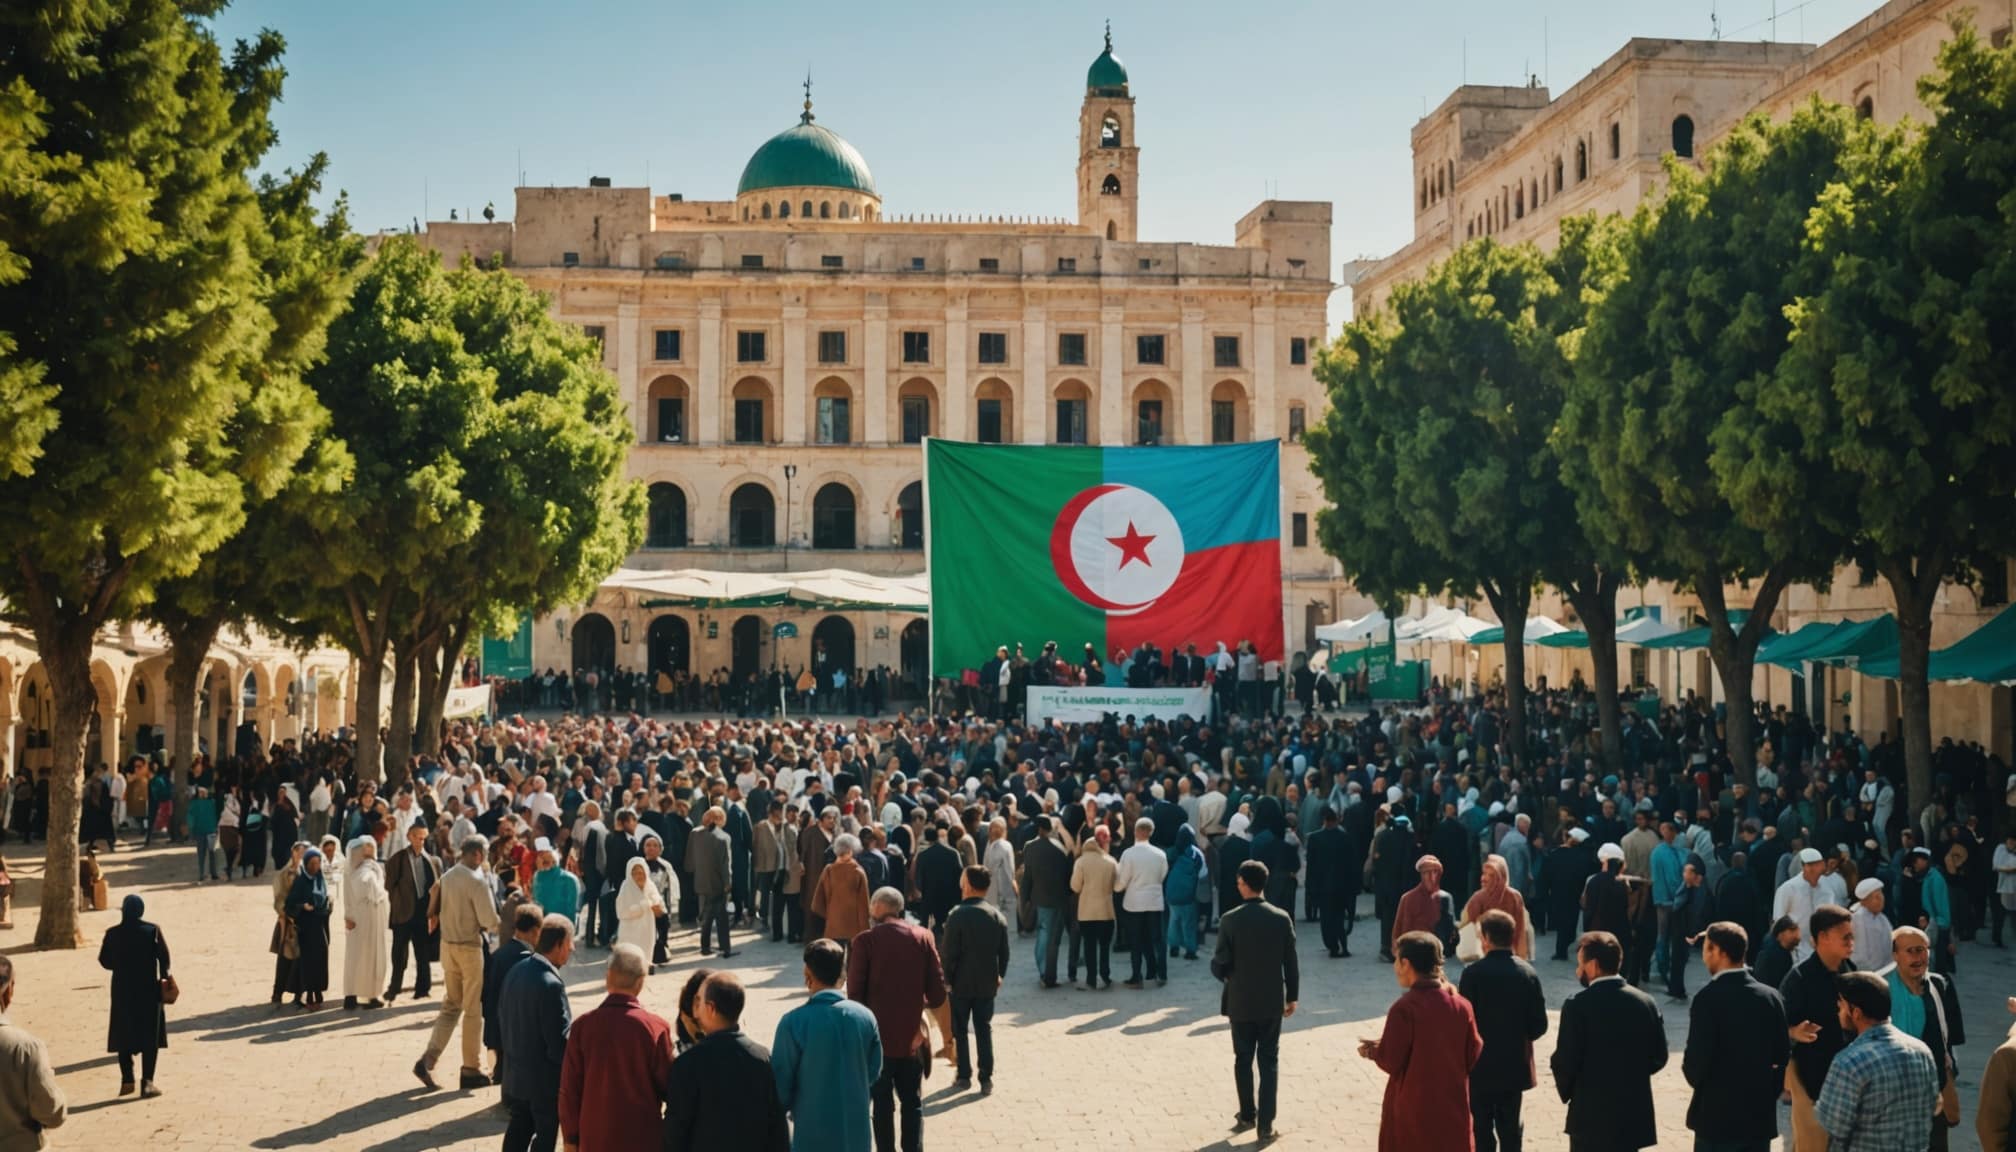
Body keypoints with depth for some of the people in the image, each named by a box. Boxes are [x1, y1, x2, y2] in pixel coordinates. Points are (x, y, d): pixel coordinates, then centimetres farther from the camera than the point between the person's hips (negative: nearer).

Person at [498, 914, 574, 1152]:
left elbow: (502, 1016, 9)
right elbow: (560, 1041, -23)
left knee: (519, 1127, 21)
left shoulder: (516, 970, -2)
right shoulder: (551, 984, -27)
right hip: (544, 1078, -8)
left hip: (515, 1071, 8)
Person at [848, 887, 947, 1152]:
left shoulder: (865, 941, -12)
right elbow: (938, 993, -4)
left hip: (878, 1034, -2)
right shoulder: (922, 937, -3)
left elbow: (854, 992, -12)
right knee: (912, 1102, 15)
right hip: (912, 1035, 2)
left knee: (882, 1103, 11)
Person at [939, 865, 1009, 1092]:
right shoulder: (998, 916, -1)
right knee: (984, 1030, 11)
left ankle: (964, 1076, 12)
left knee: (959, 1031, 10)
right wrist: (999, 975, 16)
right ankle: (986, 1078, 10)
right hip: (987, 982, 4)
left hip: (961, 982, -4)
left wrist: (947, 979, -3)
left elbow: (950, 953, -14)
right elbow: (1004, 953, 3)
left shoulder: (957, 916, -16)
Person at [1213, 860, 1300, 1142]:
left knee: (1243, 1060, 15)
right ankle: (1266, 1123, 3)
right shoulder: (1282, 918, -8)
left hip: (1241, 1002, -1)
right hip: (1272, 1001, 1)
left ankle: (1247, 1115, 27)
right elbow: (1291, 963, -3)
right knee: (1269, 1062, 7)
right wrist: (1292, 996, 10)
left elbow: (1219, 965, -11)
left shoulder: (1230, 919, -14)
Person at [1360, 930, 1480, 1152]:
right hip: (1452, 1108, 4)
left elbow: (1391, 1062, -15)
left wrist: (1372, 1051, 5)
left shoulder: (1404, 1008, -18)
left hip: (1413, 1111, -4)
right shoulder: (1461, 1005, -3)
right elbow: (1473, 1055, 2)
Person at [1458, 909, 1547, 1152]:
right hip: (1515, 1064, 4)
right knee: (1511, 1127, 14)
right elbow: (1539, 1025, -3)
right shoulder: (1528, 973, -5)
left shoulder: (1473, 972, -17)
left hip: (1481, 1065, -4)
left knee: (1481, 1129, 7)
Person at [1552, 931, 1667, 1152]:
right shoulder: (1646, 1002, 1)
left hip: (1591, 1114, -5)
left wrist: (1567, 1092, 6)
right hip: (1634, 1112, 5)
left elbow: (1565, 1060, -12)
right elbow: (1658, 1056, 6)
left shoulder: (1578, 1005, -15)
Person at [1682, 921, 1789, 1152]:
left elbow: (1697, 1059, -16)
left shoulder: (1708, 998, -15)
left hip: (1718, 1117, -5)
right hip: (1761, 1114, 5)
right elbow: (1783, 1055, 5)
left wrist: (1692, 1073, 6)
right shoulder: (1770, 996, 2)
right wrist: (1768, 1093, 14)